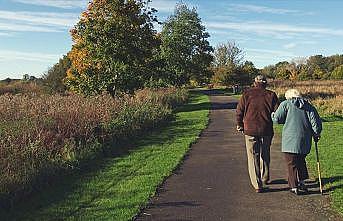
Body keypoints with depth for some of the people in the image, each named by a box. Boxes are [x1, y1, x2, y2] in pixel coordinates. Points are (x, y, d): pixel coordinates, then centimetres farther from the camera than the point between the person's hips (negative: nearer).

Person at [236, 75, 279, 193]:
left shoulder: (247, 94, 0)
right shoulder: (271, 95, 1)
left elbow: (239, 111, -1)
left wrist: (240, 125, 12)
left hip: (250, 130, -2)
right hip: (266, 130, 2)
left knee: (253, 157, 5)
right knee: (265, 155, 20)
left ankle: (257, 185, 3)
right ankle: (265, 179, 36)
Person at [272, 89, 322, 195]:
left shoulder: (285, 104, 0)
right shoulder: (308, 106, 12)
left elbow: (277, 119, -7)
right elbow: (316, 122, 4)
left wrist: (272, 115, 14)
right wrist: (316, 134, 16)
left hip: (290, 140, -4)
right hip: (305, 141, 5)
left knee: (292, 163, 4)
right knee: (301, 161, 22)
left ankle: (295, 186, 6)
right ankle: (301, 182, 22)